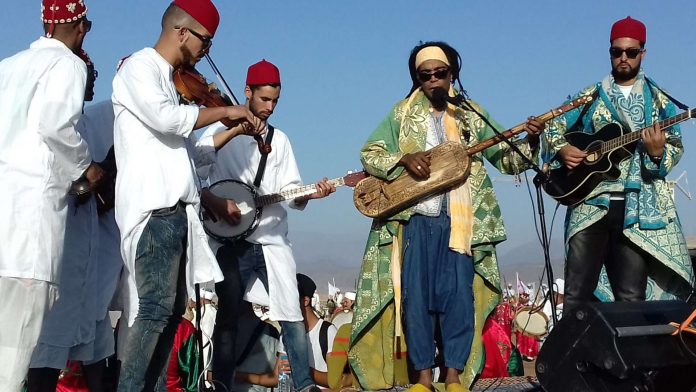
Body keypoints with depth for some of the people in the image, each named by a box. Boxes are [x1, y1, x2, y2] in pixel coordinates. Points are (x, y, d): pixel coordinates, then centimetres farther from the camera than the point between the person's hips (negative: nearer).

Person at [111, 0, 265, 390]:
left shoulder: (168, 81, 23)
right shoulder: (139, 67, -3)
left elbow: (191, 151, 28)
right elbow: (165, 118, -23)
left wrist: (234, 131, 20)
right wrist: (224, 110, -11)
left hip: (174, 209, 10)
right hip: (153, 207, -10)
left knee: (173, 308, 9)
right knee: (157, 308, -16)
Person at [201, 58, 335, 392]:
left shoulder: (279, 139, 14)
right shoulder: (219, 132, 3)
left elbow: (291, 192, 8)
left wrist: (308, 194, -13)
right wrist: (216, 203, -18)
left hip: (272, 240, 3)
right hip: (230, 241, -3)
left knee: (291, 314, -1)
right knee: (227, 318, 3)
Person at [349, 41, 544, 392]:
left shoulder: (471, 115, 10)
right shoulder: (402, 114, 8)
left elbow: (508, 160, 9)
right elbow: (368, 154, 4)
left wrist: (530, 140, -11)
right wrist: (404, 157, -13)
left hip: (460, 221, 0)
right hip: (416, 218, 0)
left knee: (458, 295, -3)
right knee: (416, 296, -1)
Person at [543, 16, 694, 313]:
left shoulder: (658, 100, 10)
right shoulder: (589, 97, 13)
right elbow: (553, 128, 15)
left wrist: (659, 152, -16)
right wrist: (561, 149, -5)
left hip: (638, 207, -1)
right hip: (590, 202, 1)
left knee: (631, 297, -2)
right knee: (576, 294, -2)